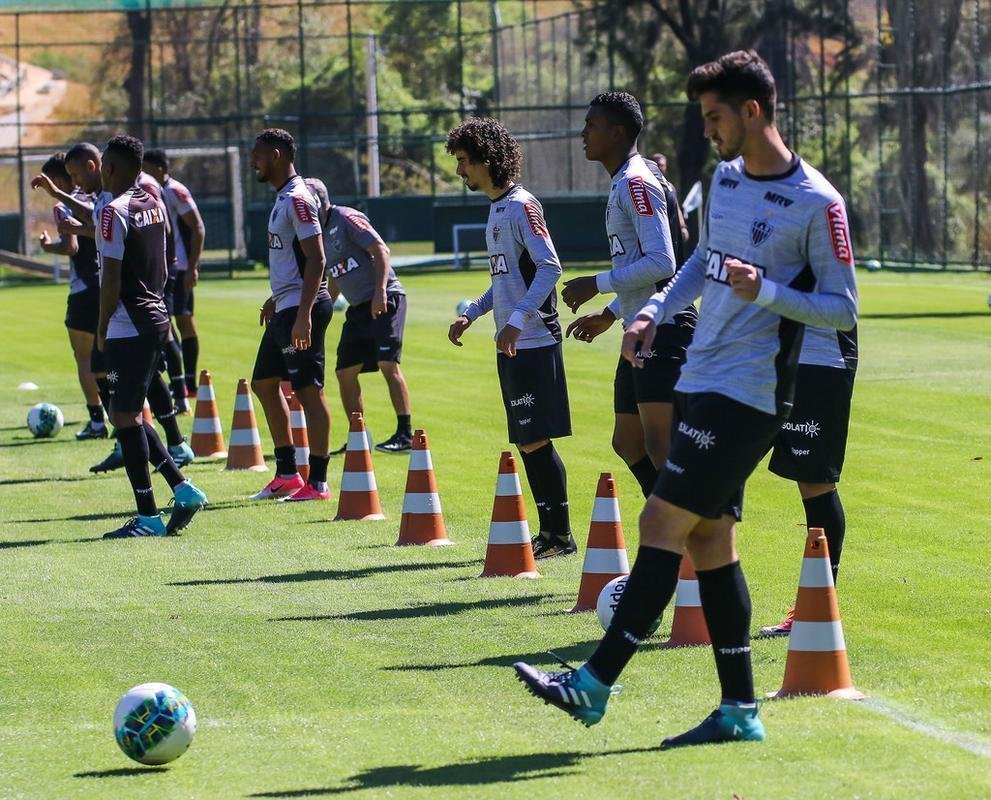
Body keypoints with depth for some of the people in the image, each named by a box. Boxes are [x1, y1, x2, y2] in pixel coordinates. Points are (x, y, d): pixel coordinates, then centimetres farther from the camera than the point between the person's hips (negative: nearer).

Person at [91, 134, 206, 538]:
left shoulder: (112, 212, -15)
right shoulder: (153, 204, 11)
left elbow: (111, 279, -18)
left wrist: (102, 326, -7)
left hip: (128, 329, -9)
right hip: (156, 318, 9)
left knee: (125, 415, -3)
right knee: (130, 413, 17)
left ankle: (148, 517, -2)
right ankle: (183, 489, 10)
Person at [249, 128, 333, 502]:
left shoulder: (297, 200, -16)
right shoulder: (283, 198, 16)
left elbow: (316, 259, -22)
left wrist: (303, 314, -26)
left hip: (301, 309, -11)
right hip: (286, 308, 11)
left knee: (309, 390, -7)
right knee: (264, 383, 16)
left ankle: (317, 482, -4)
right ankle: (286, 474, 23)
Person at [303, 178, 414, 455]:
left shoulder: (346, 219, -9)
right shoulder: (319, 235, 15)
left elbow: (381, 250, -17)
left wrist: (380, 291, -26)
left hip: (385, 300, -9)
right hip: (358, 308, 9)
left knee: (388, 364, -17)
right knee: (345, 372, 6)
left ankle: (405, 434, -15)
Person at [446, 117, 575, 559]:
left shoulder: (521, 206, -12)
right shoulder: (496, 209, 17)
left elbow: (550, 267, -19)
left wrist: (517, 321, -24)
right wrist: (471, 314, 19)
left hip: (533, 342, -10)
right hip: (512, 345, 10)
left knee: (534, 441, -9)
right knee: (527, 443, 10)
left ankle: (561, 535, -4)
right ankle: (549, 533, 14)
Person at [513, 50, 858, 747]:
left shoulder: (817, 205, -13)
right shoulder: (726, 177, 11)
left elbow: (844, 309, -11)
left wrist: (767, 291, -23)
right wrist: (655, 312, 14)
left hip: (748, 395, -9)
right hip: (701, 380, 9)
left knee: (663, 522, -12)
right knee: (709, 539, 8)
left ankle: (594, 685, -12)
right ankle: (740, 712, 12)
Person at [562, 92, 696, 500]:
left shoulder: (636, 183, -13)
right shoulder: (624, 183, 19)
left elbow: (661, 263, -21)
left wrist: (597, 284, -14)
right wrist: (610, 313, 27)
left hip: (663, 329, -11)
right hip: (644, 330, 11)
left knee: (660, 445, -14)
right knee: (627, 442, 14)